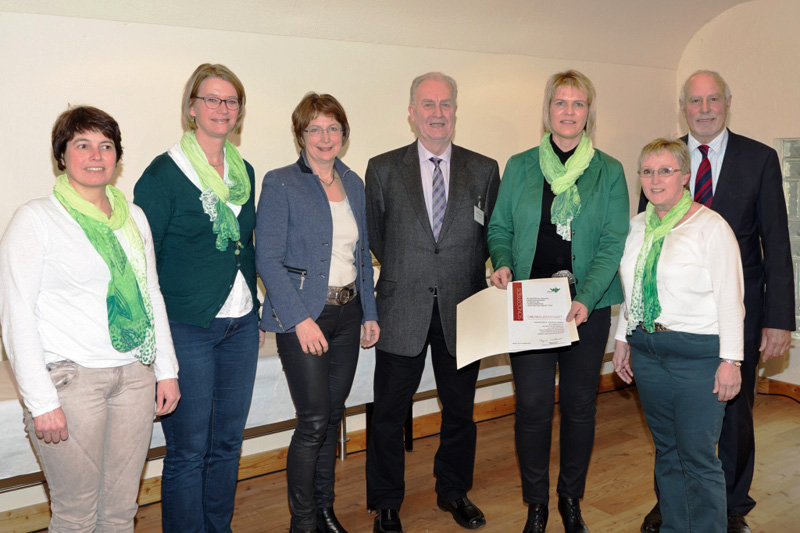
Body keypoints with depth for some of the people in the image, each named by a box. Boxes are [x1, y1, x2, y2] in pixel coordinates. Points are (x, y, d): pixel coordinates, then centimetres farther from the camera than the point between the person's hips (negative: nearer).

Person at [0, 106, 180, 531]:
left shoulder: (133, 216, 11)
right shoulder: (36, 218, -4)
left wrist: (167, 369, 11)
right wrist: (41, 401, -12)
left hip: (135, 375, 5)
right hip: (70, 379, -4)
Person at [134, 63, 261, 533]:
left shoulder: (244, 172, 10)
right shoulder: (164, 173, -8)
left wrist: (253, 308, 13)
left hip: (241, 325, 6)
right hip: (186, 329, -5)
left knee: (228, 441, 15)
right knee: (188, 450, 4)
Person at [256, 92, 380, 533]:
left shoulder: (353, 184, 11)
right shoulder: (280, 184, -7)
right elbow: (268, 260, -12)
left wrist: (369, 313, 11)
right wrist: (300, 319, -17)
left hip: (347, 314, 6)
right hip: (303, 317, -5)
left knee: (333, 417, 13)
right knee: (314, 421, -4)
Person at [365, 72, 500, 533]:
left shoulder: (485, 170, 4)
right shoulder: (383, 169, 1)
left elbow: (490, 236, 8)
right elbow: (376, 237, 6)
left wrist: (465, 274, -2)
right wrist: (405, 275, 5)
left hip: (461, 310, 2)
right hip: (403, 312, -1)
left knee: (460, 410, 15)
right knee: (390, 413, 8)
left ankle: (454, 492, 37)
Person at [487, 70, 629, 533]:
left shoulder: (609, 172, 3)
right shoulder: (520, 166, 7)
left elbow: (613, 242, -4)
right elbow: (499, 227, 10)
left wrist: (585, 298, -17)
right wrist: (503, 264, -11)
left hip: (588, 307, 0)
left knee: (580, 406, 9)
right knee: (533, 406, 1)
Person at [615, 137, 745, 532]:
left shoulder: (711, 227, -8)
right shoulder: (638, 226, 10)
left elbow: (730, 299, -11)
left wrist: (730, 360, -13)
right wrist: (623, 340, 16)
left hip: (697, 352, -6)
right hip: (647, 350, 6)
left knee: (698, 456, -1)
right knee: (666, 449, 16)